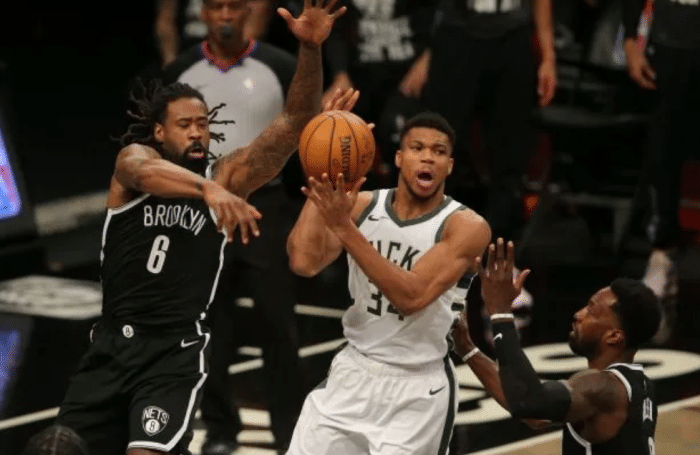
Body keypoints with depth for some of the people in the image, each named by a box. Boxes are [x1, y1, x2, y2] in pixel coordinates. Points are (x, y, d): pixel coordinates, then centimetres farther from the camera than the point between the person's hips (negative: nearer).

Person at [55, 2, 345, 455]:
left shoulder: (225, 177, 0)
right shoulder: (133, 158, -3)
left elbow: (295, 124, -10)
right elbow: (147, 172, -29)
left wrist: (311, 50, -26)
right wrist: (206, 189, -50)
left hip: (177, 350, -2)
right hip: (113, 341, 2)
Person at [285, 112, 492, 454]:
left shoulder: (465, 227, -14)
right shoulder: (361, 205, -1)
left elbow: (411, 297, -27)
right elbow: (304, 262, -15)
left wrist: (346, 229, -29)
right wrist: (319, 186, -18)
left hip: (417, 390, -4)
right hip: (353, 374, 4)